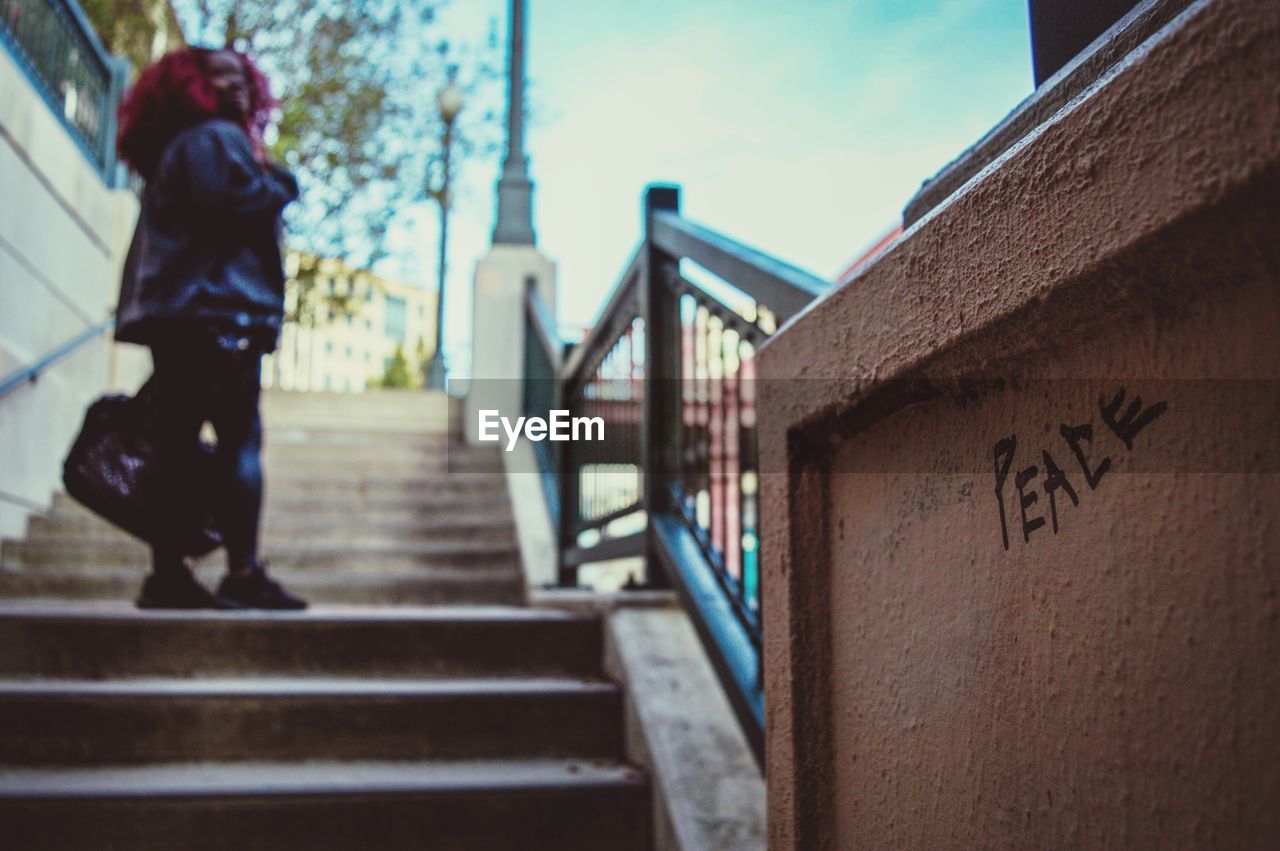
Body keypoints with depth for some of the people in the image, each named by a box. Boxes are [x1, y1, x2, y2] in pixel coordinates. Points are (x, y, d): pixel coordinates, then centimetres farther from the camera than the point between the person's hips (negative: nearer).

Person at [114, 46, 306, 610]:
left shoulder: (180, 146, 30)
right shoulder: (215, 138, -2)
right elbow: (237, 205, -16)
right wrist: (280, 183, -1)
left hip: (181, 315, 10)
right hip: (216, 311, -10)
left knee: (178, 446, 5)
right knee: (240, 442, -13)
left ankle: (169, 574, 4)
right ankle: (243, 575, -18)